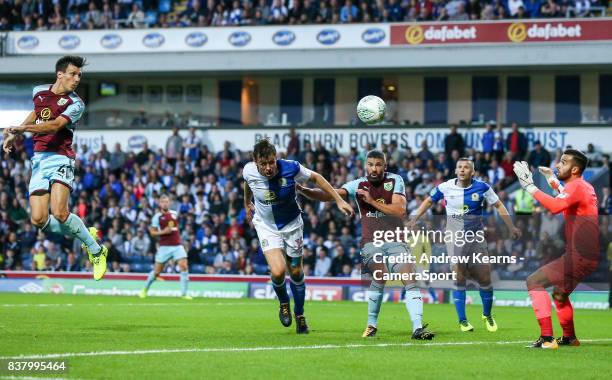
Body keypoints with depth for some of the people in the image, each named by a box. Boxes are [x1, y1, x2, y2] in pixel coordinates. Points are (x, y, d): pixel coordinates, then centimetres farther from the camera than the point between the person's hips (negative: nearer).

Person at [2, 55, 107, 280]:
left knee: (59, 213, -24)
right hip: (39, 160, 5)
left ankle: (96, 251, -4)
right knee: (39, 220, -8)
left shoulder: (75, 104, -6)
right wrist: (14, 134, 31)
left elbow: (54, 125, -21)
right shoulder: (39, 92, 11)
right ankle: (86, 235, 16)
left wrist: (23, 128, -32)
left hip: (60, 158, -5)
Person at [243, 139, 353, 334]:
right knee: (278, 272, -19)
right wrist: (247, 204, 22)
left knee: (296, 272, 10)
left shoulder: (290, 168, -26)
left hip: (291, 224, 0)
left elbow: (315, 177, -8)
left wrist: (339, 200, -9)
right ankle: (283, 303, 15)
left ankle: (299, 314, 36)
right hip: (266, 227, 0)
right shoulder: (249, 171, -21)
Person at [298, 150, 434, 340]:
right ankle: (372, 325, -9)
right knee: (380, 275, -25)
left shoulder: (395, 180, 4)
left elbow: (400, 210, -7)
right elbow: (329, 195, -7)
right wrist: (302, 190, -21)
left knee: (410, 281, -13)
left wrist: (372, 201, -12)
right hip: (371, 241, -1)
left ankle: (418, 328, -14)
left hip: (395, 239, 1)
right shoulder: (358, 185, 4)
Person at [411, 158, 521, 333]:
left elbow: (498, 205, 7)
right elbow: (429, 201, 13)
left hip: (476, 236, 0)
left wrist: (511, 227, 6)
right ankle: (462, 320, 3)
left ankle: (487, 315, 24)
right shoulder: (445, 187, -4)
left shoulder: (482, 187, -5)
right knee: (459, 278, -6)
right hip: (455, 238, 0)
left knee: (484, 278, 1)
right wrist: (414, 220, 8)